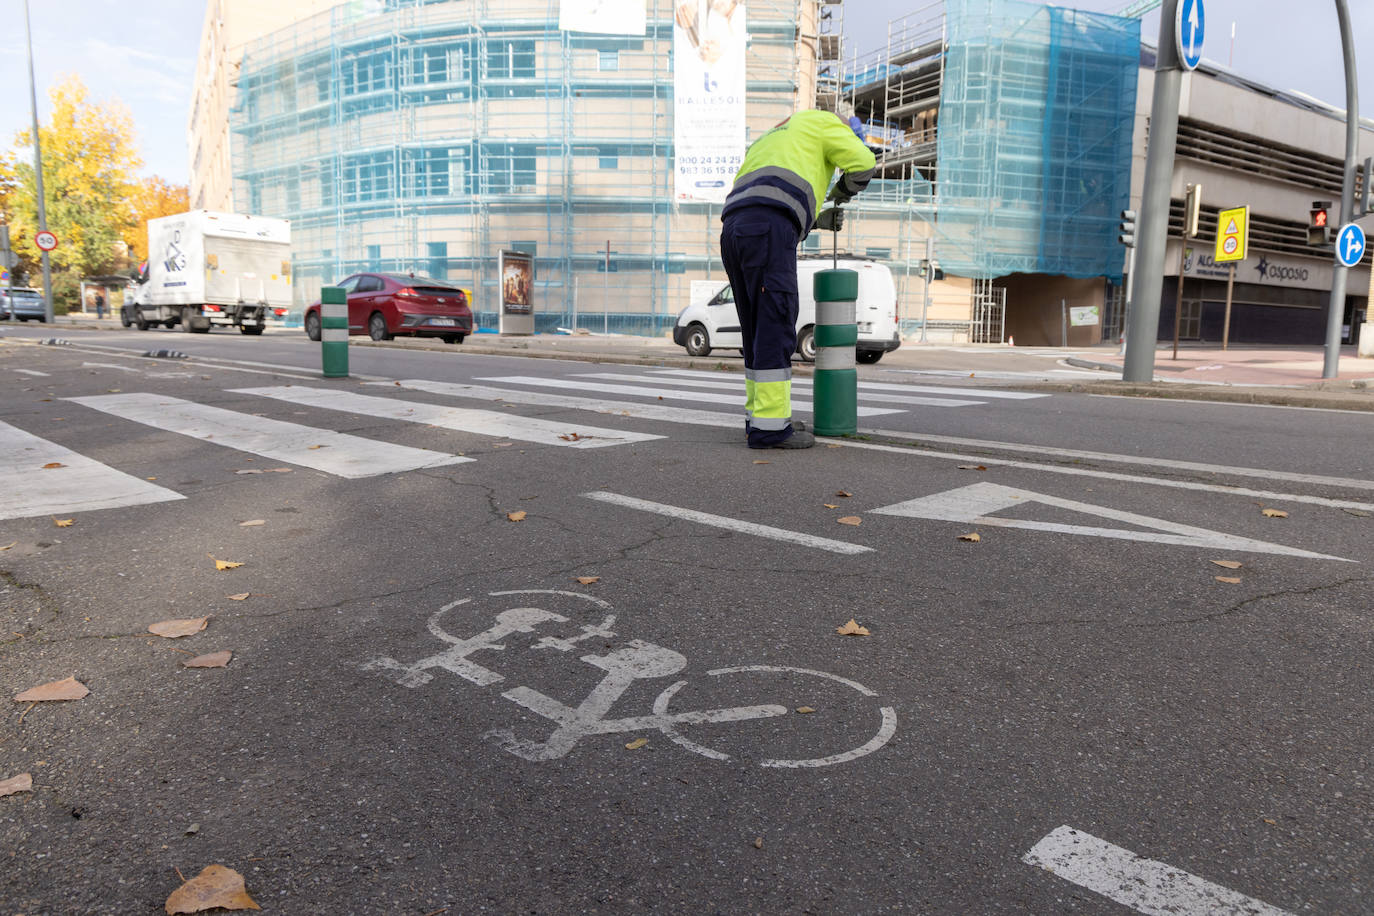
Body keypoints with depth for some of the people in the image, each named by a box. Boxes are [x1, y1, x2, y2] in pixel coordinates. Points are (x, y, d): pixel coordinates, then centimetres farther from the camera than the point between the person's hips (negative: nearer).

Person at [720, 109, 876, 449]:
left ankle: (761, 415, 17)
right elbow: (864, 163, 8)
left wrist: (820, 220, 33)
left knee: (759, 331, 13)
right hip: (768, 231, -8)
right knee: (776, 328, -8)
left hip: (734, 230, 8)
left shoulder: (767, 144, 42)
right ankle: (769, 427, -10)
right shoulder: (822, 122, 20)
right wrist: (844, 191, 29)